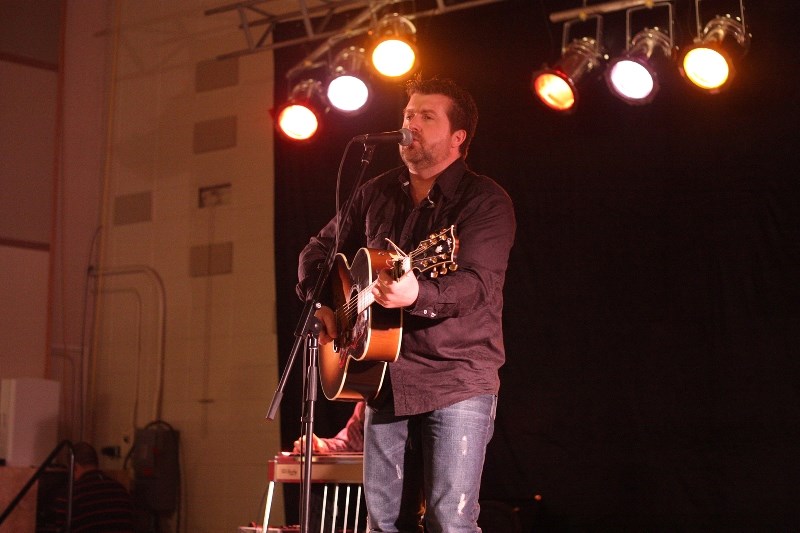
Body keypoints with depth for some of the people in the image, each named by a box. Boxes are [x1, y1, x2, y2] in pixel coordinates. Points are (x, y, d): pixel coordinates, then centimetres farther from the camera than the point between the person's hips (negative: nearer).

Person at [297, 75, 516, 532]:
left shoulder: (485, 200, -7)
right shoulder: (376, 194, 12)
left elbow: (477, 284, -22)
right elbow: (319, 251, 25)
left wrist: (417, 295, -40)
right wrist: (320, 304, 7)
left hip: (457, 380, -6)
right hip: (387, 379, 6)